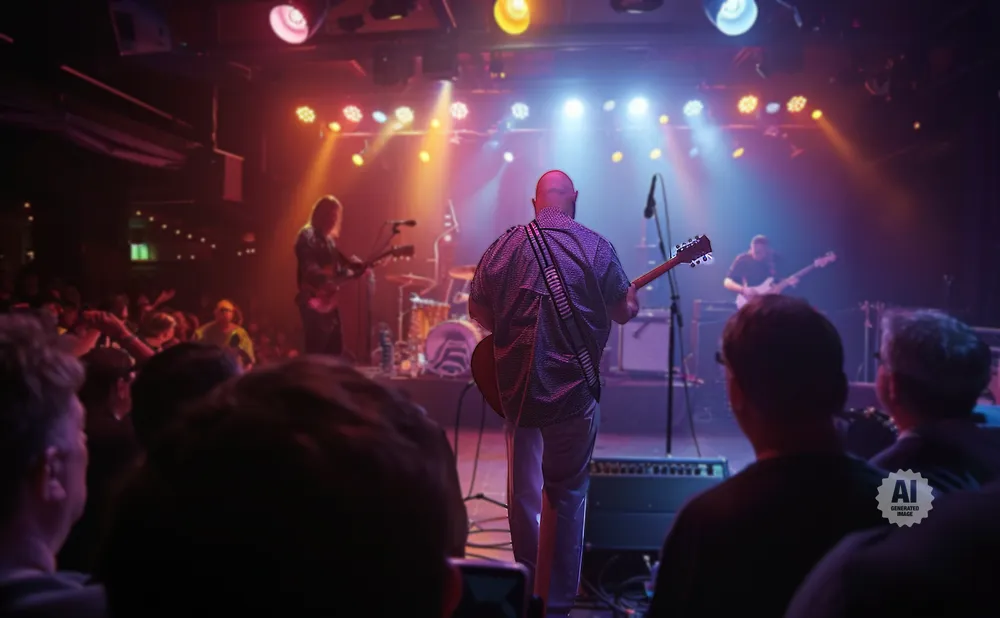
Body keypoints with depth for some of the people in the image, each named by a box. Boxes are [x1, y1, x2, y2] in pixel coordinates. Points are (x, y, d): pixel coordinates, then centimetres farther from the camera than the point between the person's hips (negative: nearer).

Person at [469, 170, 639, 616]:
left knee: (522, 491, 14)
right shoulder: (595, 248, -6)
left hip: (516, 388, 2)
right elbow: (625, 312, 0)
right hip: (572, 390, -2)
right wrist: (631, 294, 21)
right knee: (566, 495, 9)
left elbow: (477, 310, 8)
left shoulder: (504, 245, 1)